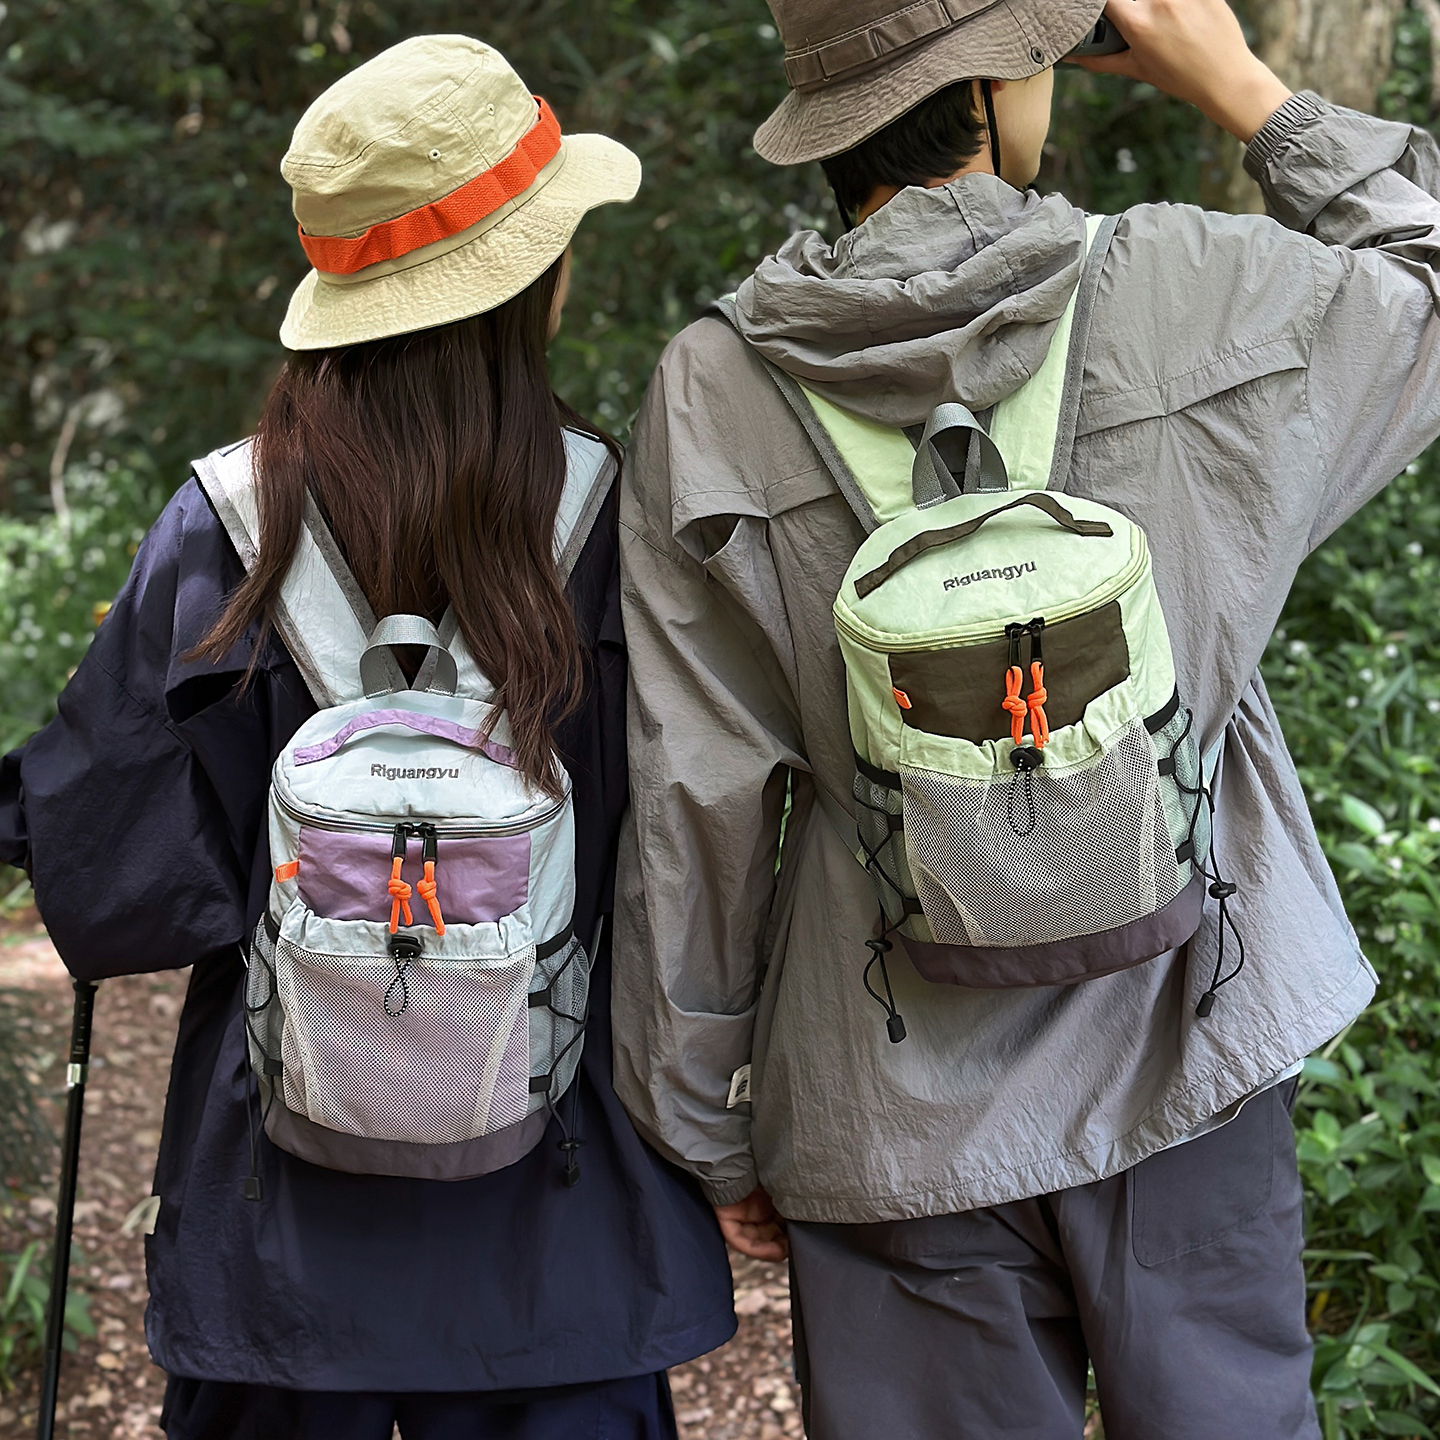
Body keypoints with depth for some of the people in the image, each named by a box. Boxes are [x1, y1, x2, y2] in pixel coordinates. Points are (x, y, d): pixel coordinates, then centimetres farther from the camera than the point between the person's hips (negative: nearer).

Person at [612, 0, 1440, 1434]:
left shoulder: (711, 396, -9)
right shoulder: (1209, 294, -10)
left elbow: (697, 808, -6)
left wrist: (705, 1128, 5)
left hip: (897, 1126, 1)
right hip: (1185, 1053, 0)